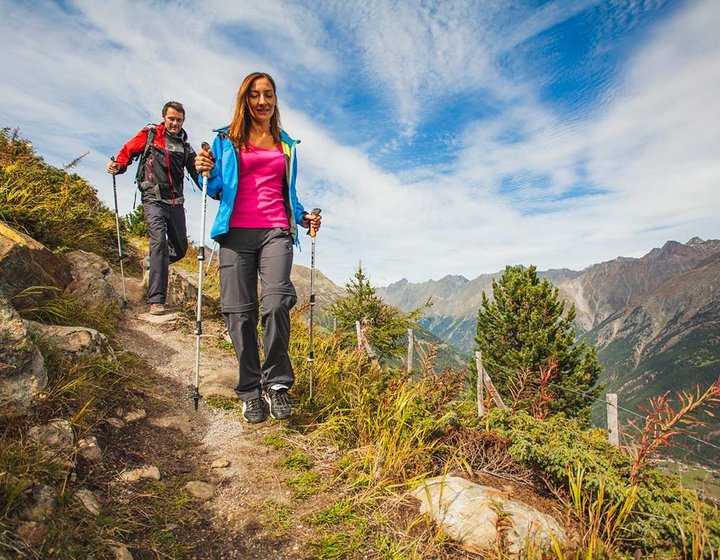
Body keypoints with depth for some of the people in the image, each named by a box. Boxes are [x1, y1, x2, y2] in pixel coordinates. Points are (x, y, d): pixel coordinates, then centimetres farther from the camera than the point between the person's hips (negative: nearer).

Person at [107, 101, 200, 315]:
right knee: (159, 243, -21)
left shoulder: (185, 147, 15)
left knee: (180, 249, 9)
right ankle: (156, 300, -20)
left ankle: (153, 262, 43)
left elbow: (197, 174, 9)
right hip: (153, 199, -5)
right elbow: (127, 151, 10)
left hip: (176, 202, 5)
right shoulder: (149, 135, 7)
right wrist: (118, 165, -12)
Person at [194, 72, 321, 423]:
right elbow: (217, 190, 14)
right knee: (240, 313, -3)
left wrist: (304, 218, 10)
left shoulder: (286, 145, 21)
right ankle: (250, 392, 9)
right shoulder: (227, 140, 14)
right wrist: (206, 171, -6)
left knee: (277, 303, -20)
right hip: (236, 232, 0)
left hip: (276, 231, 1)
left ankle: (277, 382, -3)